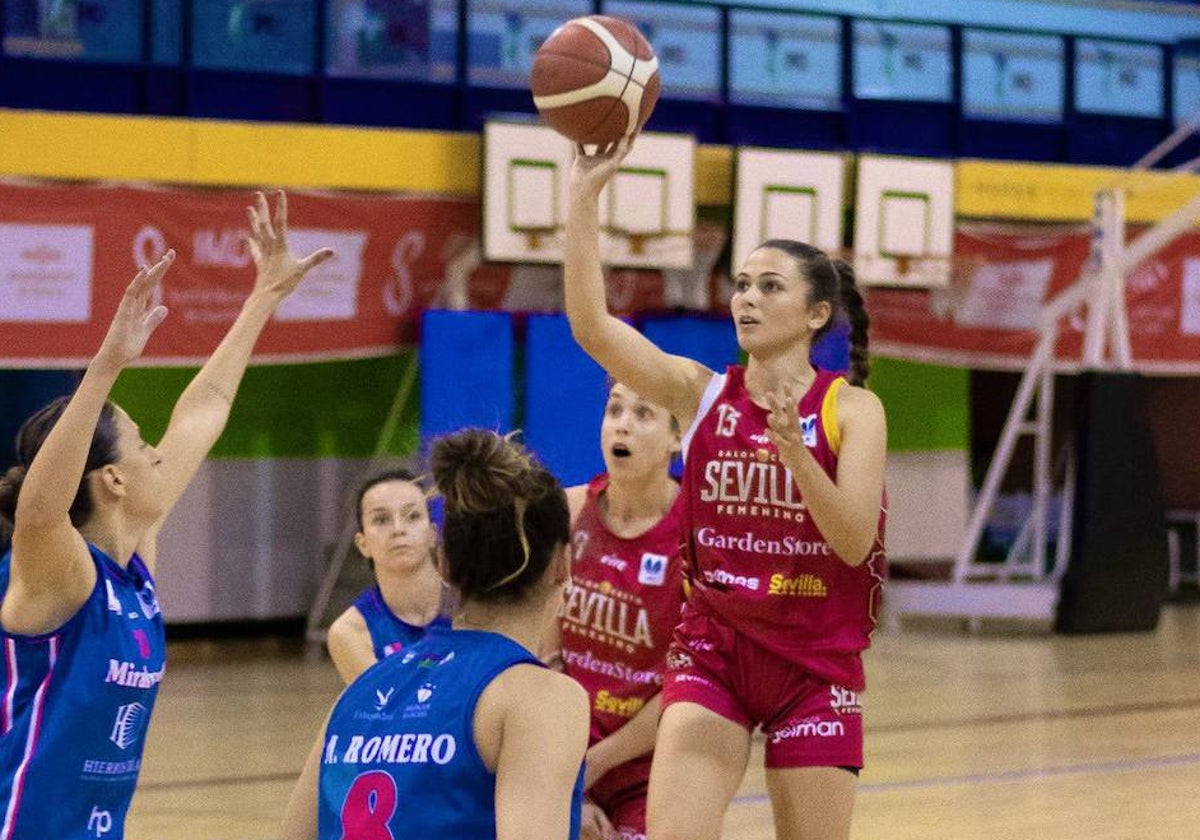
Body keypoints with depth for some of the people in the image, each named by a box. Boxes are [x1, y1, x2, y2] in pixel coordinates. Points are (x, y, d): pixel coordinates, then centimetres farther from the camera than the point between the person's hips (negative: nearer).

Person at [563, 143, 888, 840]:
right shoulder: (701, 393, 1)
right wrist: (585, 196, -20)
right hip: (713, 649, 2)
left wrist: (794, 450, -29)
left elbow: (854, 541, -15)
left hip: (815, 663, -2)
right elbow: (592, 325, -12)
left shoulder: (852, 409, -5)